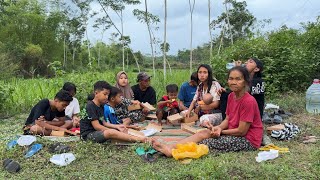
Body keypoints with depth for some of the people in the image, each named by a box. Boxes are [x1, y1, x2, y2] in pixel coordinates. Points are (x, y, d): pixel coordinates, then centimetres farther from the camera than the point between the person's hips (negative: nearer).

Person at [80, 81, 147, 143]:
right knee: (111, 132, -34)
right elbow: (97, 126, -18)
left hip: (97, 132, 10)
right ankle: (138, 139, -39)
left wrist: (117, 127, -3)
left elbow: (103, 123, 12)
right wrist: (113, 131, -15)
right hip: (88, 134, -10)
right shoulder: (90, 106, -14)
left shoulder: (101, 106, 14)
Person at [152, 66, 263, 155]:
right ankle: (170, 148, -21)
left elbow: (242, 131, -19)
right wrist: (218, 128, -14)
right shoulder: (231, 96, 4)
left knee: (209, 143, -20)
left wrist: (220, 131, -10)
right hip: (234, 133, 7)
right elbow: (227, 119, 6)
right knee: (203, 133, -10)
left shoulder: (248, 101, -21)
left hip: (248, 140, -7)